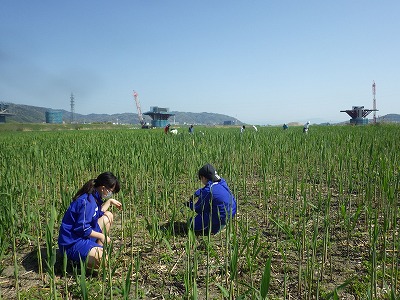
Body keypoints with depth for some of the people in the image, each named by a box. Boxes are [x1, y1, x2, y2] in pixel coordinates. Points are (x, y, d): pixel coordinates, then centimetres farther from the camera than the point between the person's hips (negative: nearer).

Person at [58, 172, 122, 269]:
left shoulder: (94, 197, 5)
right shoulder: (86, 202, -23)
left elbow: (98, 213, 22)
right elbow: (83, 229, -23)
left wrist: (110, 201, 13)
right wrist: (102, 236, -12)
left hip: (84, 236, 10)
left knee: (108, 216, 16)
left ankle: (98, 249, 13)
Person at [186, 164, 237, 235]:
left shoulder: (207, 191, -25)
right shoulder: (222, 182, -2)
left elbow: (198, 209, -10)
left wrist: (190, 204, 9)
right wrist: (196, 194, 14)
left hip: (221, 217, -8)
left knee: (192, 222, 5)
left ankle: (216, 226, 3)